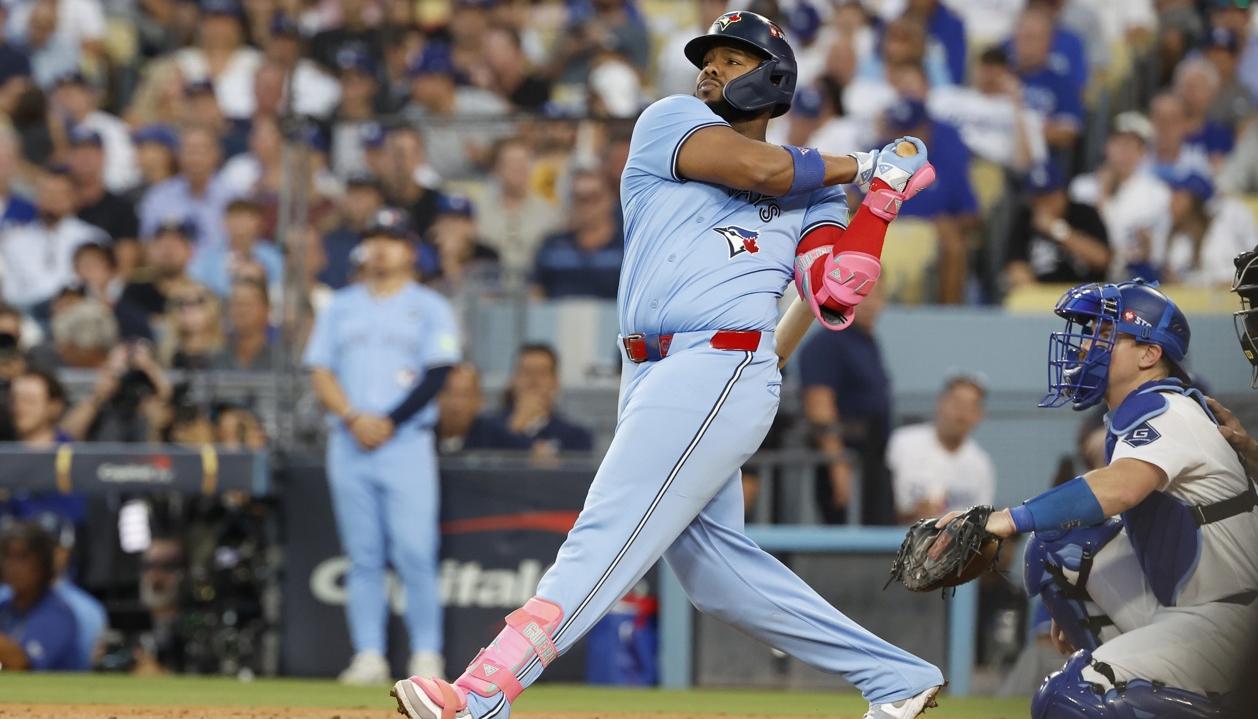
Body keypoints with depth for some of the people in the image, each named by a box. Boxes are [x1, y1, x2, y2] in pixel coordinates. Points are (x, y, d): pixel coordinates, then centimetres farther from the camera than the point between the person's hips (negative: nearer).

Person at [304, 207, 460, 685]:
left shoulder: (429, 309, 7)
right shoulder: (341, 307, 16)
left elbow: (435, 376, -3)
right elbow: (320, 372, 8)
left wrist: (389, 423, -12)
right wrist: (354, 418, -8)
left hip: (407, 443, -3)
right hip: (348, 444, 3)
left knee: (414, 552, -11)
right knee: (363, 556, 1)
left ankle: (426, 656, -8)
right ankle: (369, 657, 1)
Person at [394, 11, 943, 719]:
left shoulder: (810, 192, 13)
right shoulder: (670, 121, 14)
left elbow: (836, 300, 0)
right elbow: (757, 167, -5)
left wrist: (880, 198, 0)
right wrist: (862, 164, 8)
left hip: (719, 373, -5)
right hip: (655, 378, 5)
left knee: (606, 537, -15)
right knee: (712, 560, 4)